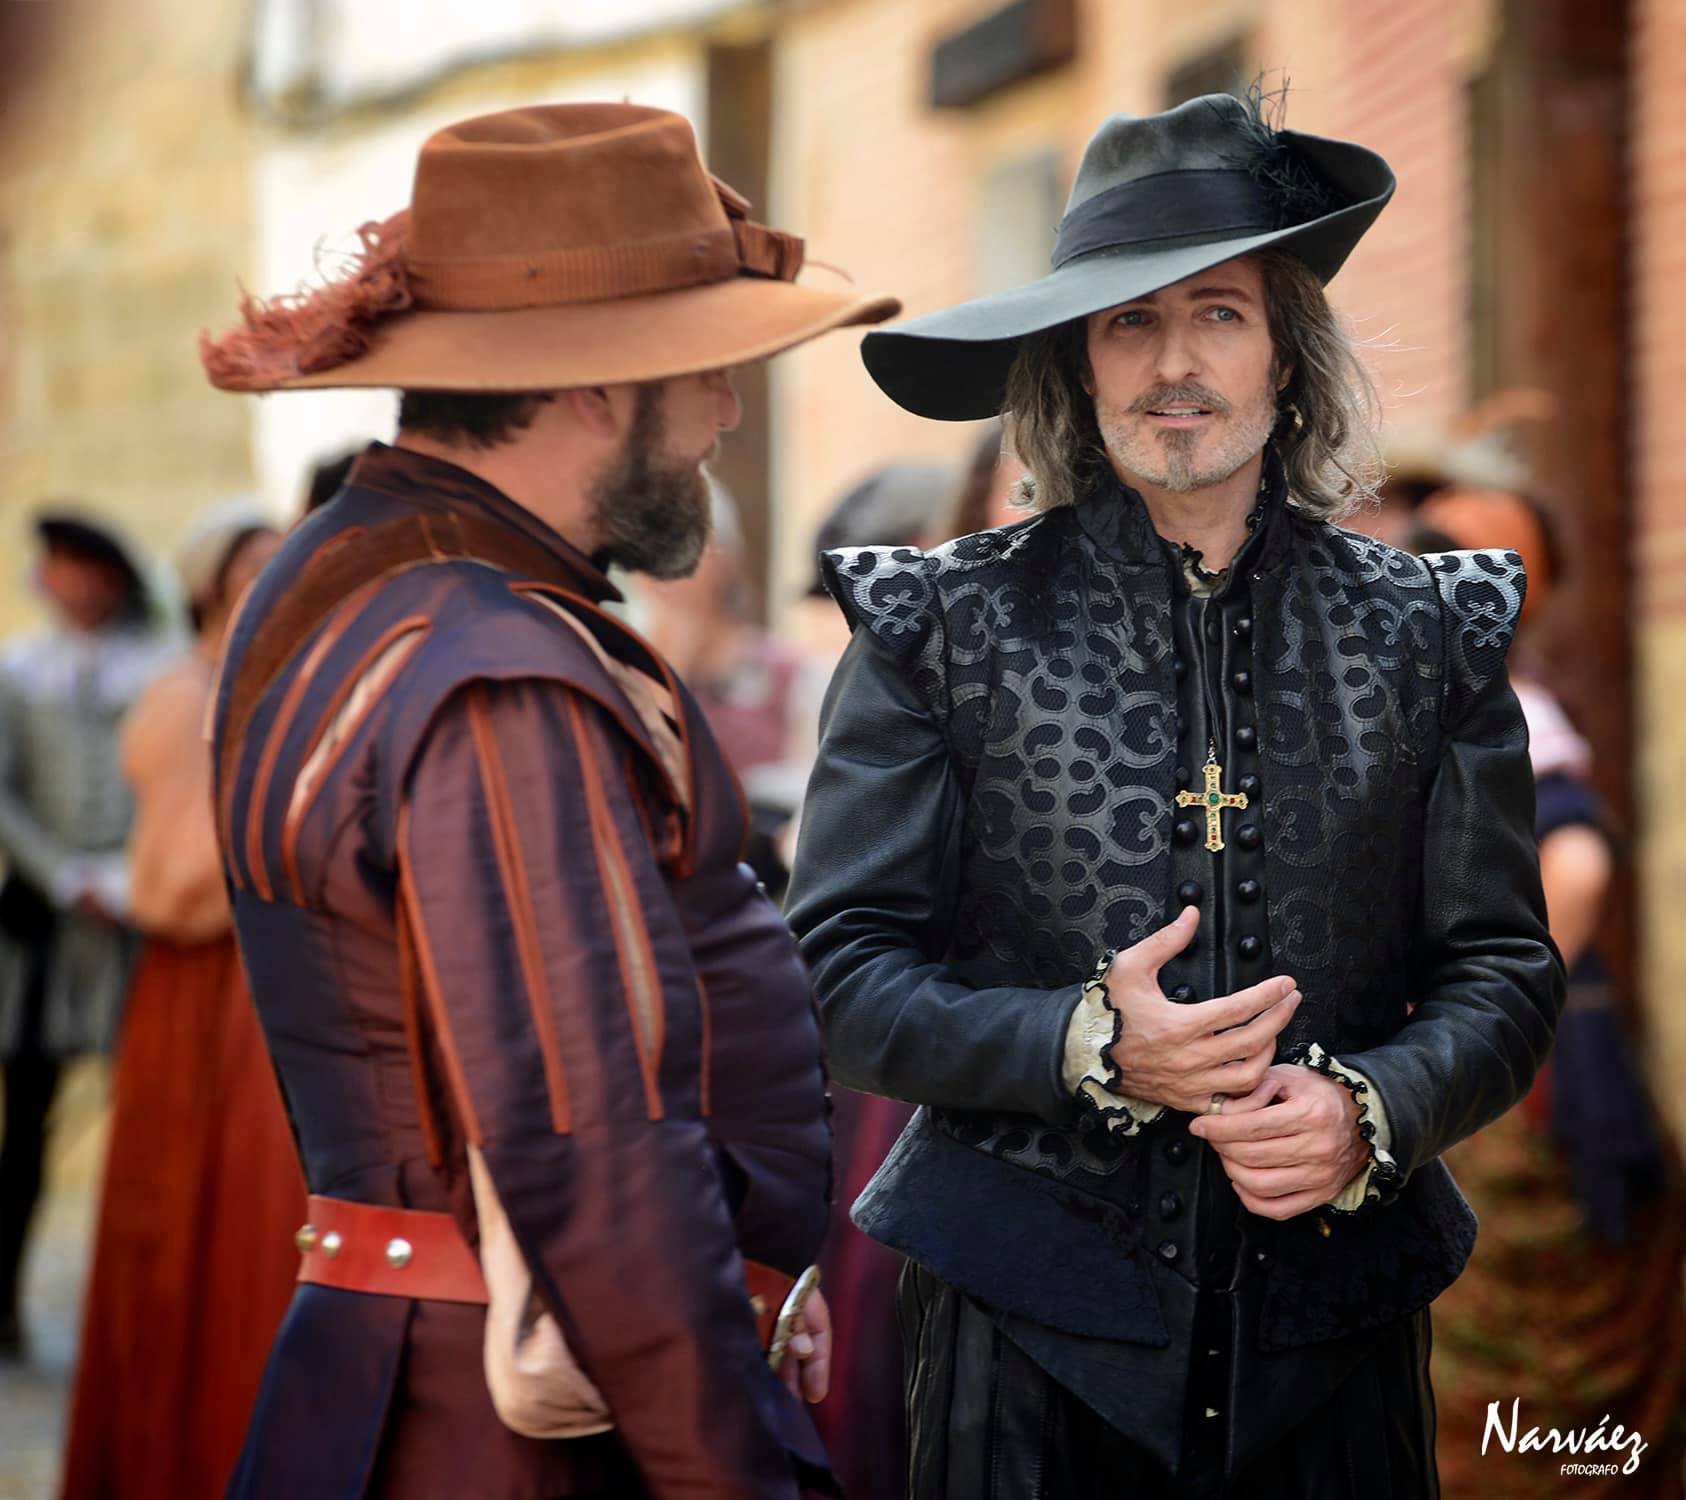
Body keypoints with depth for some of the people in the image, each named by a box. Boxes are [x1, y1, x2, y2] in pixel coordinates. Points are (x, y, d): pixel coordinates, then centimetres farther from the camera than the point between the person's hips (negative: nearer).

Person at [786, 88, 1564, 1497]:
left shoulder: (1425, 632, 6)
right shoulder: (945, 625, 1)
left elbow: (1505, 968, 6)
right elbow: (842, 970, -3)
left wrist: (1373, 1112, -14)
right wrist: (1087, 1048, -18)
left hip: (1333, 1324, 2)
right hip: (1027, 1336, -1)